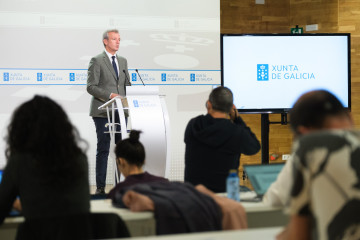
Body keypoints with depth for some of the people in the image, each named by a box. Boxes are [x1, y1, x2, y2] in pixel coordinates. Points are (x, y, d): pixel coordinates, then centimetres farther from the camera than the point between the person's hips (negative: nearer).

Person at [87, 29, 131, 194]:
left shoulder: (123, 61, 17)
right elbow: (91, 87, -8)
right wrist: (109, 95, -18)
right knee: (103, 149, -4)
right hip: (103, 111, -5)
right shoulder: (96, 61, -2)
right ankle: (100, 187, 1)